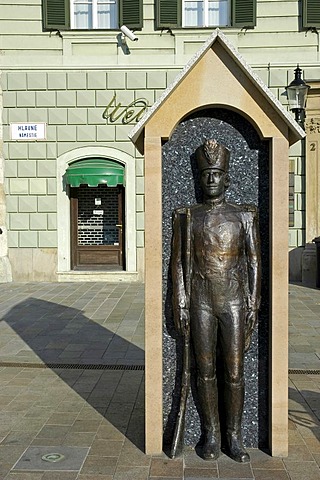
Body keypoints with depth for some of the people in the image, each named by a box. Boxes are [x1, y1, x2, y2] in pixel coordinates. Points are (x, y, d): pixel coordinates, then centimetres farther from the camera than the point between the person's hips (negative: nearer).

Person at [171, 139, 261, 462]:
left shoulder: (244, 216, 4)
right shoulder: (187, 217, 4)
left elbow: (254, 262, 4)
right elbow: (179, 263, 4)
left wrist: (253, 305, -2)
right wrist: (181, 306, -1)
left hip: (234, 302, 0)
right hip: (201, 302, 0)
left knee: (234, 373, 4)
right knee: (205, 372, 8)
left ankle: (233, 437, 20)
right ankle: (211, 435, 23)